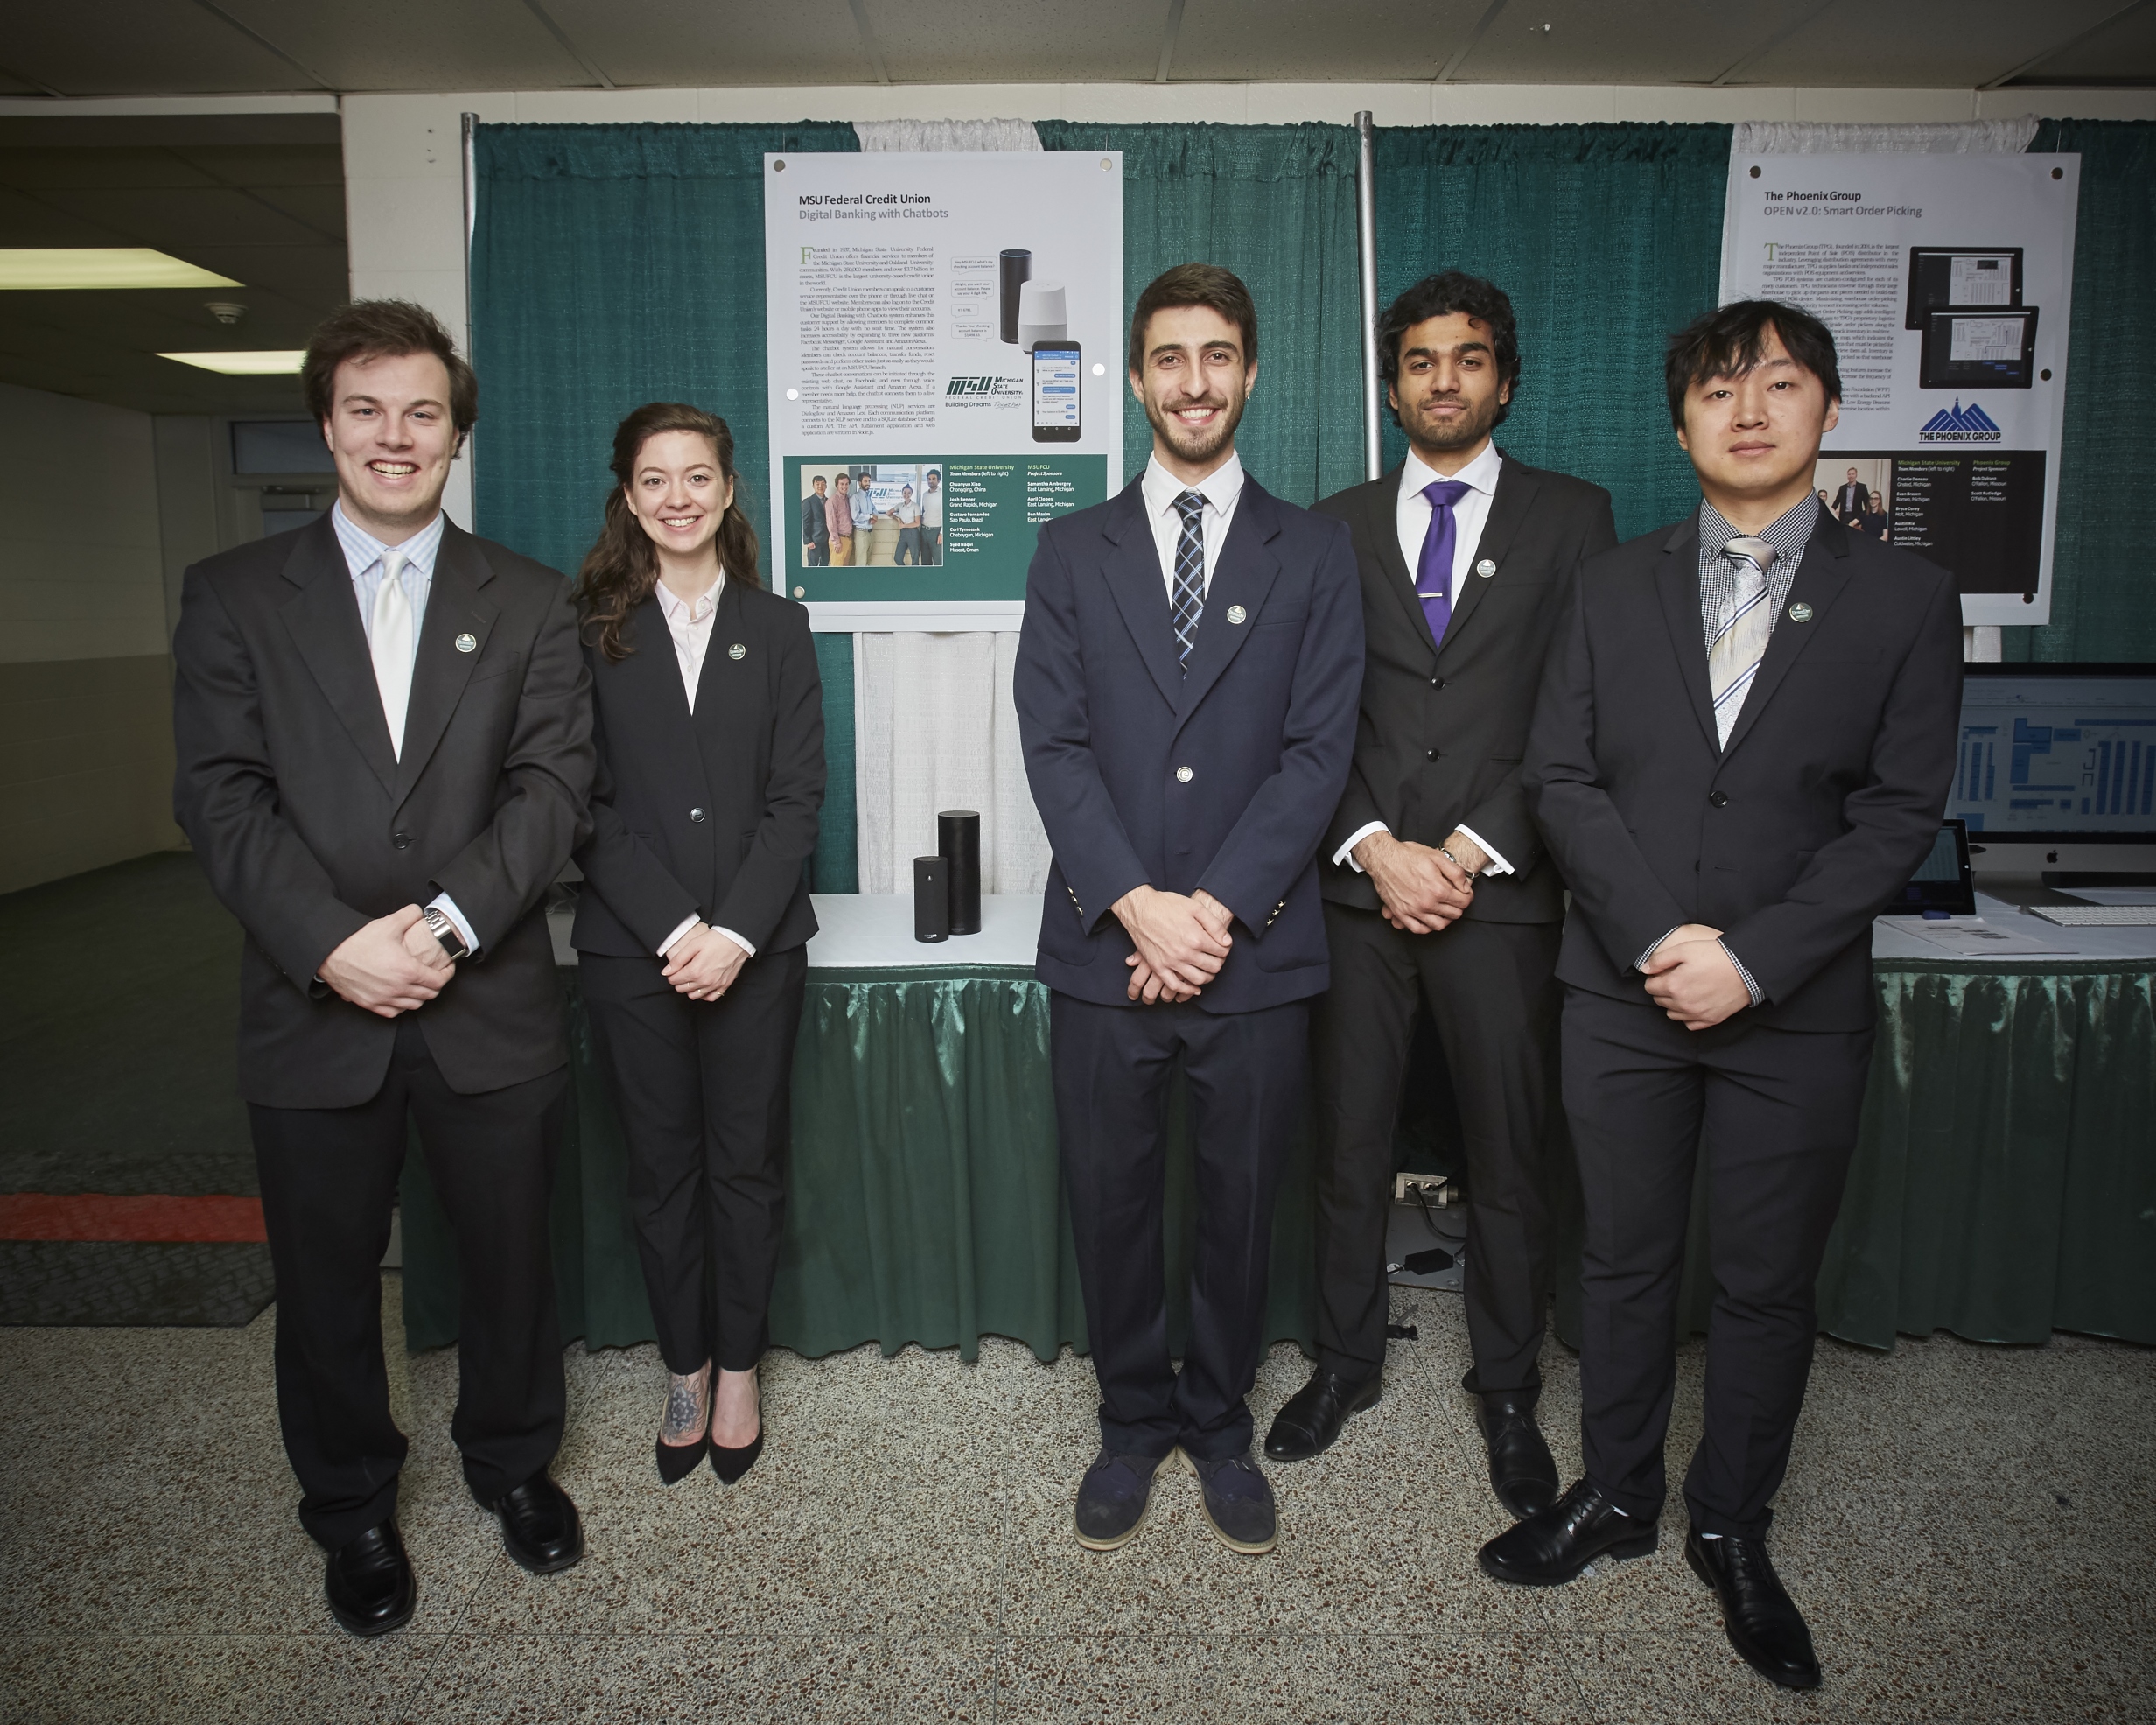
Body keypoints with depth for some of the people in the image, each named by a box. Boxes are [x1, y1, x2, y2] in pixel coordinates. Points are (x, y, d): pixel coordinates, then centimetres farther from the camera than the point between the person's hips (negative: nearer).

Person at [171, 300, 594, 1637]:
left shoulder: (529, 602, 5)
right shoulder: (235, 596, 4)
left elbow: (553, 785, -5)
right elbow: (222, 797, -4)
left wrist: (447, 923, -18)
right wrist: (333, 943, -17)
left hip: (491, 1006, 0)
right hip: (314, 1009, 0)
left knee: (512, 1257, 14)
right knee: (327, 1281, 14)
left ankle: (514, 1461, 39)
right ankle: (353, 1508, 36)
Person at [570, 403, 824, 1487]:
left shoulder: (777, 628, 5)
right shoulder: (590, 632, 3)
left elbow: (797, 796, -2)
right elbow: (587, 805, -3)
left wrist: (737, 930, -13)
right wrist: (673, 927, -13)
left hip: (757, 943, 0)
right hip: (632, 947, 0)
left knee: (747, 1162, 8)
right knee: (661, 1164, 10)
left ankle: (738, 1370, 24)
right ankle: (684, 1370, 27)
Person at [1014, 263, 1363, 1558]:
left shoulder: (1315, 552, 6)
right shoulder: (1074, 551, 8)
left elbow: (1319, 750, -3)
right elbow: (1054, 744, -1)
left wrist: (1218, 907, -13)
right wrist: (1136, 904, -14)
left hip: (1257, 952, 0)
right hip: (1103, 950, 1)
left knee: (1244, 1203, 12)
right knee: (1112, 1202, 11)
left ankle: (1221, 1426, 33)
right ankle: (1135, 1422, 32)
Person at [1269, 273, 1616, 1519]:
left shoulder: (1571, 517, 6)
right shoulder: (1339, 528, 11)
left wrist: (1474, 850, -11)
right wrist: (1375, 849, -9)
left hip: (1503, 892, -1)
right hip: (1359, 888, 2)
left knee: (1509, 1163, 8)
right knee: (1349, 1147, 11)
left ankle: (1508, 1392, 27)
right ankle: (1347, 1361, 31)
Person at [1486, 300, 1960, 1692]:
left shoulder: (1905, 598, 1)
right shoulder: (1613, 588, 6)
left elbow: (1899, 813, -5)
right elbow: (1562, 778, -1)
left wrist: (1749, 957, -16)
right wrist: (1661, 936, -14)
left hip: (1797, 1010, -1)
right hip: (1624, 996, 1)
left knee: (1769, 1285, 11)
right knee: (1626, 1263, 13)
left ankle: (1733, 1528, 31)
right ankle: (1616, 1494, 33)